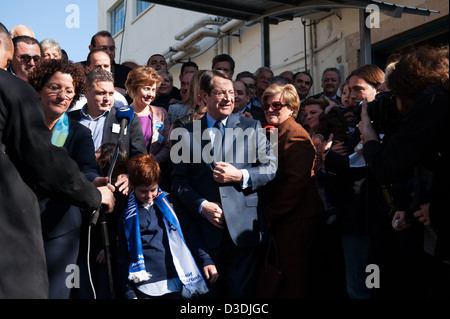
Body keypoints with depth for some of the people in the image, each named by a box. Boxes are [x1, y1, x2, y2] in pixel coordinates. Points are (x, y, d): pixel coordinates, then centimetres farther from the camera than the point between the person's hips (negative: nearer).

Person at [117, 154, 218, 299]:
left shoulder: (169, 202, 13)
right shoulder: (127, 216, 10)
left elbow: (190, 232, 11)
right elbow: (122, 258, 11)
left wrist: (205, 260, -1)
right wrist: (129, 293, 4)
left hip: (178, 283, 1)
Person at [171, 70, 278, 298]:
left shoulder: (251, 127, 7)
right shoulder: (188, 133, 7)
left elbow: (271, 167, 3)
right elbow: (179, 179, 4)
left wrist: (240, 176, -12)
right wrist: (202, 206, -9)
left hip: (242, 227, 0)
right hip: (206, 228, 1)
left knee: (241, 292, 5)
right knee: (211, 292, 9)